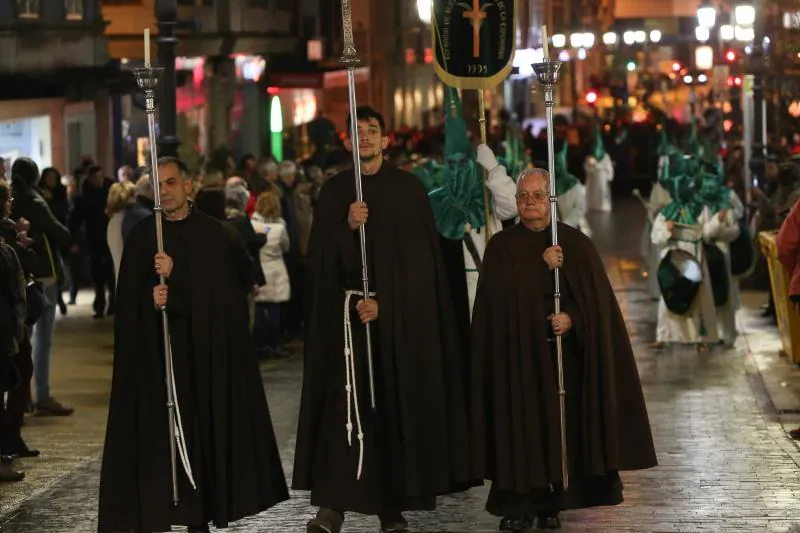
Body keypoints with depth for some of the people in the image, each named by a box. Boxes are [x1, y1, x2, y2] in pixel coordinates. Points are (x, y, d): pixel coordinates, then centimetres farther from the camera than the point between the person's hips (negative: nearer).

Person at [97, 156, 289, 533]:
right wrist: (153, 300, -20)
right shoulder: (142, 236, 3)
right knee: (160, 430, -7)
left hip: (211, 350, 1)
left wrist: (176, 276, -12)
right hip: (159, 350, -1)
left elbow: (235, 286, -4)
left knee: (209, 427, 0)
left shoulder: (217, 235, 4)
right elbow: (129, 298, 1)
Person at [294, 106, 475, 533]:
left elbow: (417, 257, -4)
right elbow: (323, 258, 0)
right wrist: (348, 226, -18)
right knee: (346, 402, -9)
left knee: (395, 403, 0)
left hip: (402, 315, 0)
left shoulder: (408, 189, 2)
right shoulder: (334, 191, 6)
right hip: (347, 313, 0)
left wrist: (383, 302, -14)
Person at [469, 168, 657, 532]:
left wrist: (572, 318, -16)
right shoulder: (501, 246, 5)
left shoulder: (576, 243, 6)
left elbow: (595, 297, 2)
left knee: (563, 424, -1)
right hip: (519, 352, -1)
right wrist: (541, 265, -16)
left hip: (566, 349, 1)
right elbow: (498, 294, -11)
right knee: (522, 427, -3)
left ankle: (553, 503, 8)